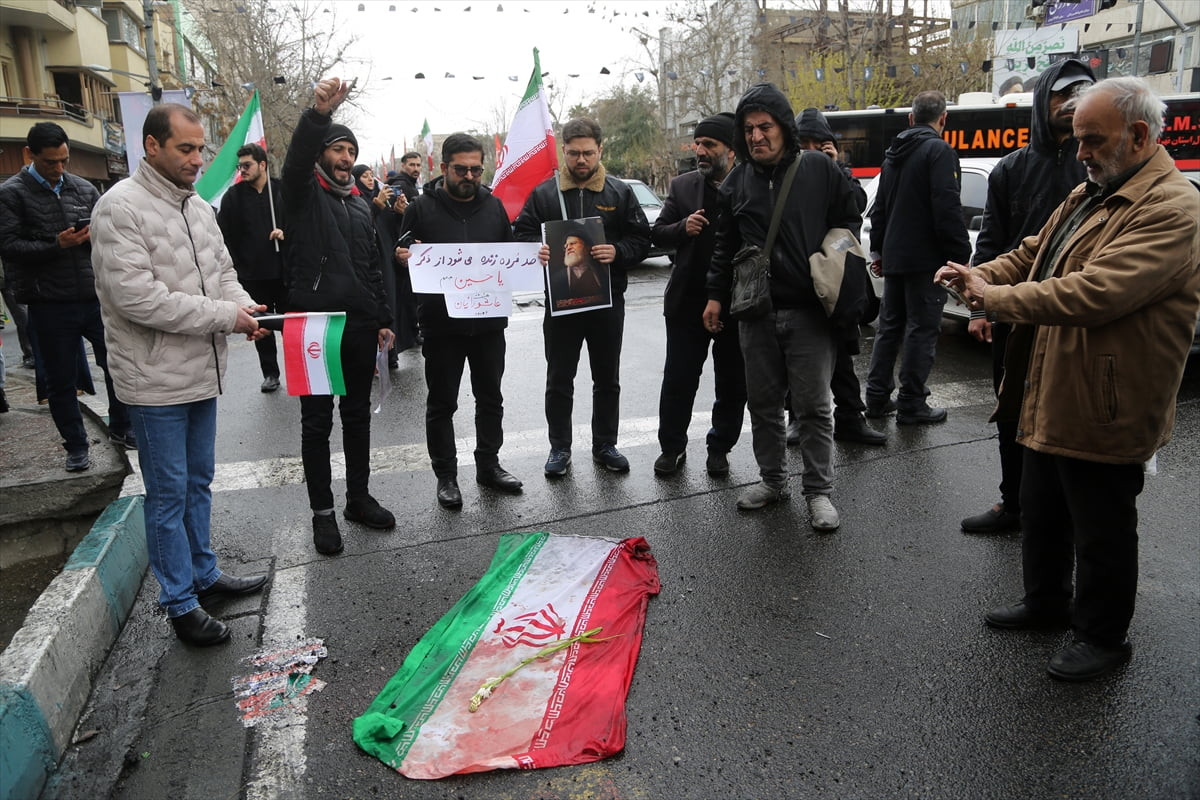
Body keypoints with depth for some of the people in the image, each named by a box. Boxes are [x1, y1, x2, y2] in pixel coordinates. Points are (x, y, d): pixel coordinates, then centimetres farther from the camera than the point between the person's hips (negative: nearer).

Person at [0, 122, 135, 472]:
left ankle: (120, 428, 30)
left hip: (95, 296, 3)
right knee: (61, 381, 7)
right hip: (49, 305, -3)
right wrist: (56, 246, -22)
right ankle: (76, 445, 21)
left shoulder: (84, 189, 9)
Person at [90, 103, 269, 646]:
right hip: (157, 379, -8)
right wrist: (224, 316, -20)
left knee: (198, 483, 19)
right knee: (169, 493, 3)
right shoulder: (122, 207, -15)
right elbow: (134, 295, -23)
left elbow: (222, 270, 17)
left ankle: (203, 574, 35)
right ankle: (180, 602, 17)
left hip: (203, 373, 8)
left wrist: (242, 303, -6)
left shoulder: (198, 206, 10)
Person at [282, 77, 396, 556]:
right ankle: (322, 512, 14)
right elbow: (296, 159, -24)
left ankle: (359, 498, 27)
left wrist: (383, 318, 13)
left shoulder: (359, 203, 16)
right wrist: (318, 115, -41)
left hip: (359, 324, 6)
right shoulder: (304, 192, 0)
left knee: (358, 415, 14)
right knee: (317, 420, 3)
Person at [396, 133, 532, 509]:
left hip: (489, 321, 4)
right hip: (441, 323, -3)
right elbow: (401, 256, 0)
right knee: (441, 404, 7)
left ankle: (488, 464, 30)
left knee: (490, 398, 14)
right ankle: (446, 475, 20)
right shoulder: (423, 208, -2)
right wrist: (403, 258, -23)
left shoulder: (493, 206, 8)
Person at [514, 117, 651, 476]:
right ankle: (560, 447, 22)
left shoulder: (620, 192, 2)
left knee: (607, 380, 12)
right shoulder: (544, 193, 1)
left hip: (608, 300, 1)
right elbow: (521, 234, 1)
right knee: (559, 381, 8)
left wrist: (617, 252, -20)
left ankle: (605, 445, 27)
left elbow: (641, 239, 0)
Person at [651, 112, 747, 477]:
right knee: (678, 380, 7)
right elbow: (657, 234, 6)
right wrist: (683, 227, -13)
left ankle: (720, 447, 28)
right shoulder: (682, 186, 5)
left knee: (732, 385, 11)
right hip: (688, 302, 2)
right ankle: (672, 446, 24)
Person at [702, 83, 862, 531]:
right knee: (763, 402, 11)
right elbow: (725, 245, 15)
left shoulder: (820, 170, -1)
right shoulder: (737, 182, 9)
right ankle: (773, 480, 27)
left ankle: (819, 490, 14)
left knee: (813, 405, 2)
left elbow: (849, 220, 8)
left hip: (810, 311, -3)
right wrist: (716, 295, 12)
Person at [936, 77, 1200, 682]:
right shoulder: (1088, 194, 12)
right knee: (1040, 513, 22)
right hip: (1050, 398, 9)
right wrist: (981, 274, -2)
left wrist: (998, 298, -23)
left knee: (1101, 531, 9)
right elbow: (1032, 254, 17)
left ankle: (1103, 637, 28)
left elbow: (1096, 291, -30)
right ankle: (1046, 602, 42)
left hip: (1104, 412, -9)